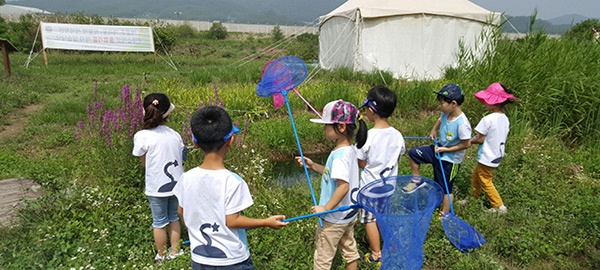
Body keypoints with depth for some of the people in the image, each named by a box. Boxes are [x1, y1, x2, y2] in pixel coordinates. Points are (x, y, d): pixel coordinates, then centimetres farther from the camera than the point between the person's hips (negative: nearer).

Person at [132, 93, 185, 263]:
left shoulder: (142, 136, -15)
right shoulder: (175, 135, -4)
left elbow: (144, 163, -5)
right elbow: (180, 159, 1)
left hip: (157, 186, -3)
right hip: (177, 183, 3)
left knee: (159, 222, 15)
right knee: (174, 218, 22)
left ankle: (161, 256, 33)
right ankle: (175, 252, 33)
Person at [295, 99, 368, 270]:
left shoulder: (339, 154, -27)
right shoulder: (350, 150, 2)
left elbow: (343, 186, -33)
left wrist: (326, 208, -28)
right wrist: (313, 166, 6)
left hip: (334, 217, -9)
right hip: (349, 214, 9)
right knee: (350, 251, 23)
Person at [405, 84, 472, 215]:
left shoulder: (462, 124, -30)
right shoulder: (446, 113, -9)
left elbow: (466, 144, -23)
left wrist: (445, 149, -21)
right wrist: (433, 130, 5)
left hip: (450, 159, -7)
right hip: (438, 149, 7)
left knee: (445, 188, 7)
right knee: (413, 153, 0)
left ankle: (444, 214, 27)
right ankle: (417, 180, 18)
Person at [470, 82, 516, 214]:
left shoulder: (488, 119, -26)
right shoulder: (505, 119, 0)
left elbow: (480, 139, -20)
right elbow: (502, 139, 8)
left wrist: (469, 140, -3)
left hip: (487, 159, -8)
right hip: (497, 156, 8)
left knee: (486, 183, 8)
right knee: (476, 177, 24)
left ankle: (499, 206, 15)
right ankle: (474, 199, 38)